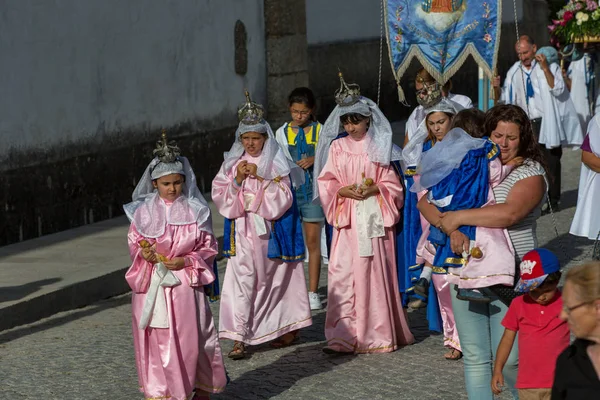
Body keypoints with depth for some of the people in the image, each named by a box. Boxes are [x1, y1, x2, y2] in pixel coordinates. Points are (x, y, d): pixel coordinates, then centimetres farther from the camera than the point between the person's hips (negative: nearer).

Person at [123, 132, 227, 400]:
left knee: (190, 338, 0)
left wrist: (186, 261, -13)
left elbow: (208, 248, 2)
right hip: (151, 286, 1)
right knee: (156, 340, 3)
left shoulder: (195, 211, -1)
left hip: (184, 285, -1)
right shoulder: (144, 212, 3)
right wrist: (143, 253, -12)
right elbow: (133, 243, 10)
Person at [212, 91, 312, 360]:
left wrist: (260, 177, -18)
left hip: (271, 231, -2)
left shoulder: (276, 163, -3)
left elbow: (281, 199, -11)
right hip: (243, 232, 2)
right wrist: (237, 180, -14)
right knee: (240, 280, -10)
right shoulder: (233, 163, 6)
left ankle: (290, 327, 30)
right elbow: (220, 197, 0)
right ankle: (238, 338, -12)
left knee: (277, 278, 10)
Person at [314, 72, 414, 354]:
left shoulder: (380, 148, 5)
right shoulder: (337, 147, 8)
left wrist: (373, 189, -12)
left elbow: (392, 184, 6)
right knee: (343, 274, -8)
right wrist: (343, 191, -10)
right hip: (347, 219, 1)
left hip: (374, 217, -1)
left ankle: (379, 335, 8)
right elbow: (325, 183, 8)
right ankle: (343, 336, -7)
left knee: (377, 273, -1)